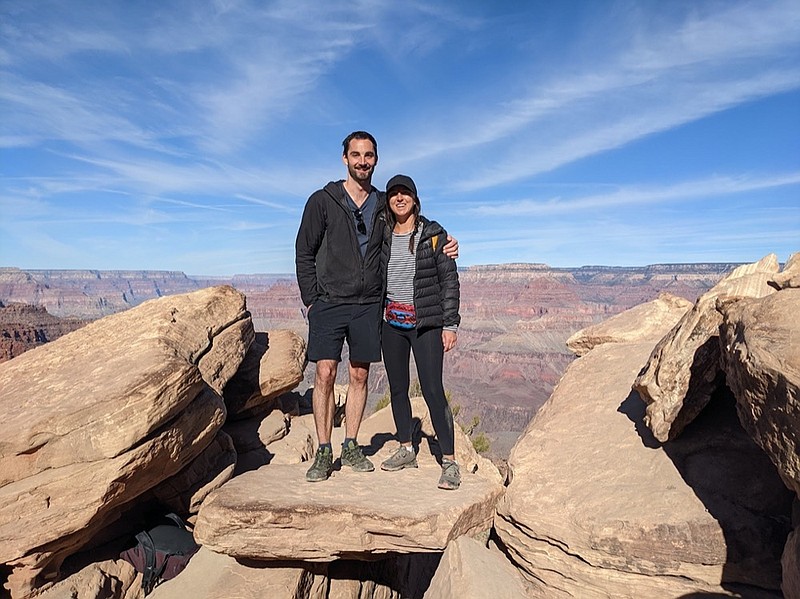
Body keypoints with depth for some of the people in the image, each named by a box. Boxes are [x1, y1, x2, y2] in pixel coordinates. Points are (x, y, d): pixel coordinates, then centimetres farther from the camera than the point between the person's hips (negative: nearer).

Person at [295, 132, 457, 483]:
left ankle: (351, 448, 20)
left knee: (359, 376, 7)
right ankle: (323, 453, 6)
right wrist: (311, 300, -4)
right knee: (325, 374, -6)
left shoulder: (384, 205, 11)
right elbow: (304, 254, 2)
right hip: (328, 303, -3)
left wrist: (442, 251, 1)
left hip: (368, 306, 3)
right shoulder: (323, 201, 1)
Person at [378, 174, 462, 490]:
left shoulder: (433, 234, -3)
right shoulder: (383, 236, 9)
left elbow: (449, 280, -4)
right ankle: (406, 451, 26)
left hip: (426, 322, -5)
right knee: (397, 389, 11)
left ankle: (450, 462, -1)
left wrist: (450, 324, -9)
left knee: (433, 390, -9)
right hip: (391, 322, 5)